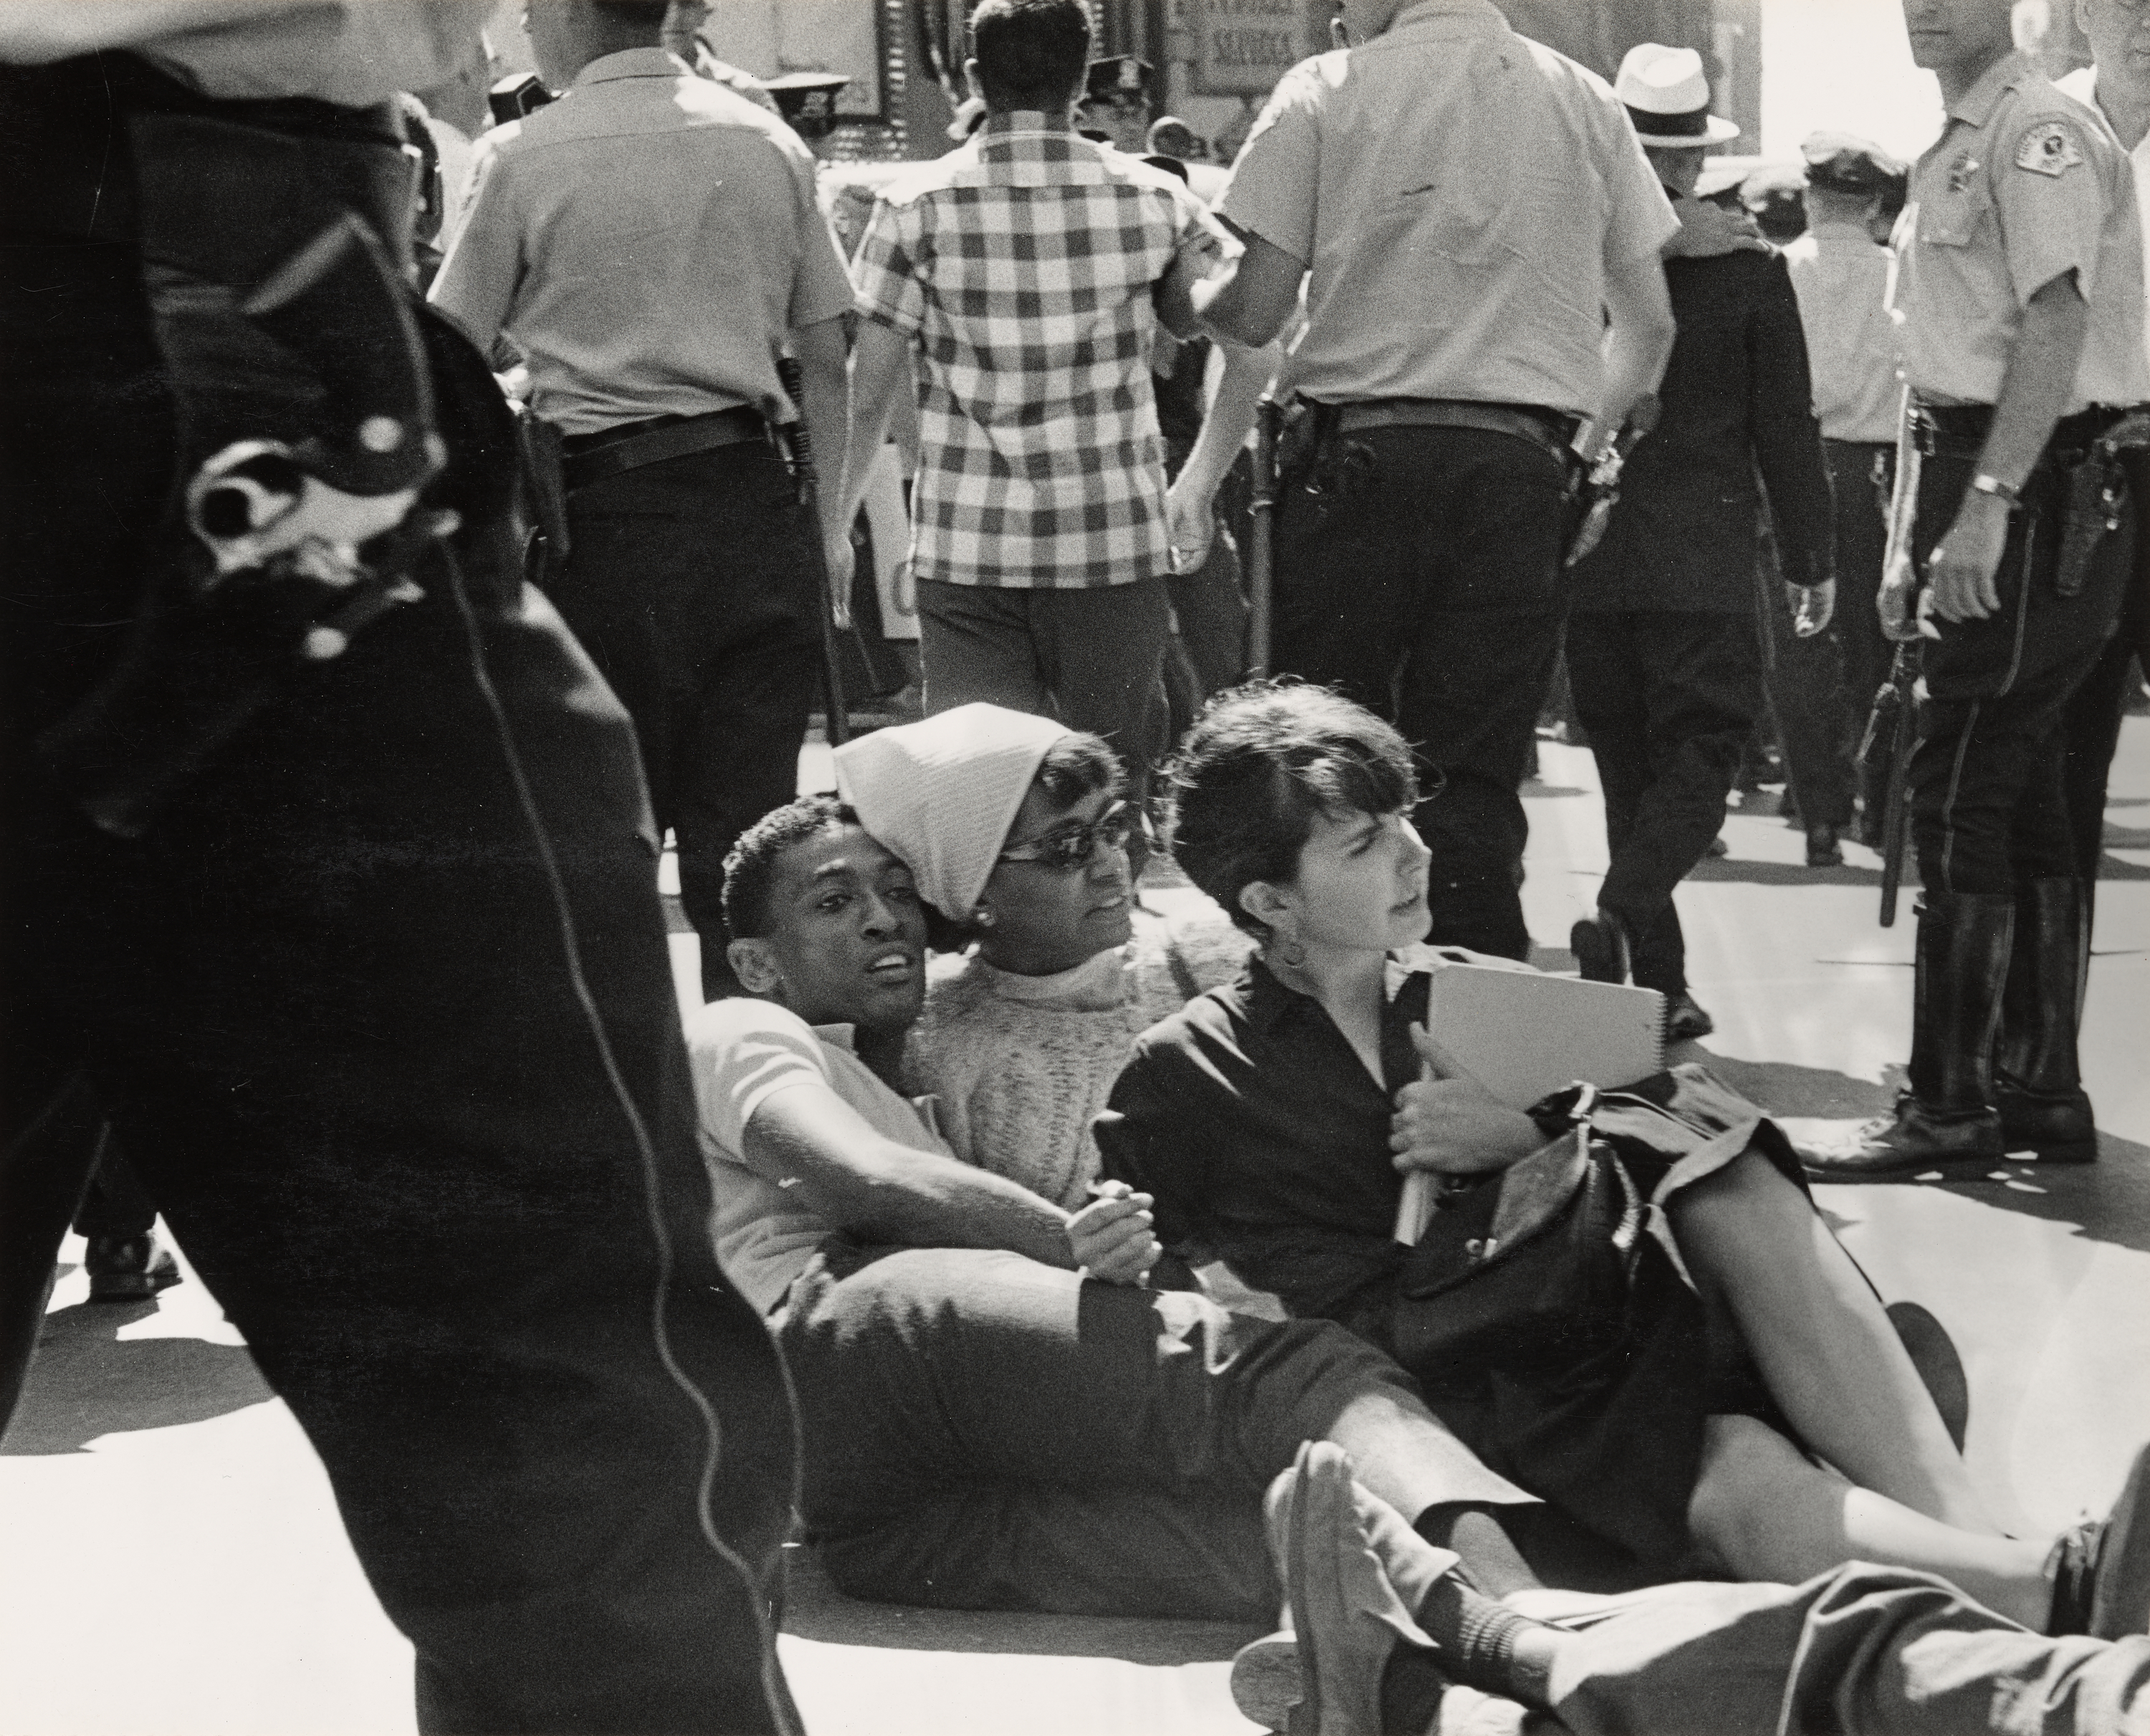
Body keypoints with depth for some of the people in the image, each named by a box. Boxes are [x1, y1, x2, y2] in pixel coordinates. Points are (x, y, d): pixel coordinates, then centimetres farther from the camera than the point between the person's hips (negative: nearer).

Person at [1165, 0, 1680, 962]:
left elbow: (1255, 313, -1)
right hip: (1522, 470, 2)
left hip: (1362, 457, -2)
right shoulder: (1586, 104, 12)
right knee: (1474, 780, 3)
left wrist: (1186, 293, 21)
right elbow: (1650, 324, 15)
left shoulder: (1324, 92, 2)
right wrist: (1585, 437, 32)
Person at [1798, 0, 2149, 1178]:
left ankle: (1950, 1103, -7)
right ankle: (2039, 1092, 17)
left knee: (1962, 793, -10)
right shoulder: (1953, 152, 20)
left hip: (2043, 487, -10)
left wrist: (1987, 507, -26)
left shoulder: (2038, 133, -9)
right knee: (2021, 797, 11)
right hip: (1983, 486, 10)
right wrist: (1916, 541, 20)